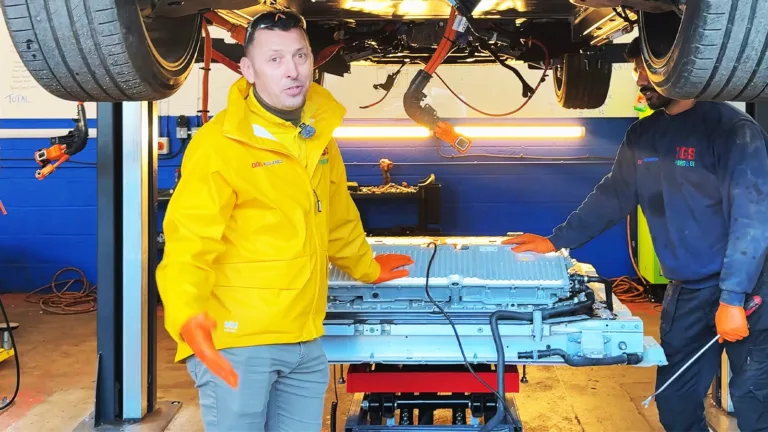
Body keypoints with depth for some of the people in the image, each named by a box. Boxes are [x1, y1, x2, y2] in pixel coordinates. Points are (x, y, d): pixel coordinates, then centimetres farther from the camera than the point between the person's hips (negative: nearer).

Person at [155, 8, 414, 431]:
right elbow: (188, 243, -18)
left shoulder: (318, 133, 8)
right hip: (236, 340, -6)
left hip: (306, 340, 6)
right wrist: (188, 317, -33)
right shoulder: (219, 143, -13)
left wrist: (366, 268, 34)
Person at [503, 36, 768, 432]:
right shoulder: (642, 135, 10)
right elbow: (611, 197, 16)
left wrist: (732, 298, -25)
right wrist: (555, 241, 9)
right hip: (686, 289, 6)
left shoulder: (731, 128, -13)